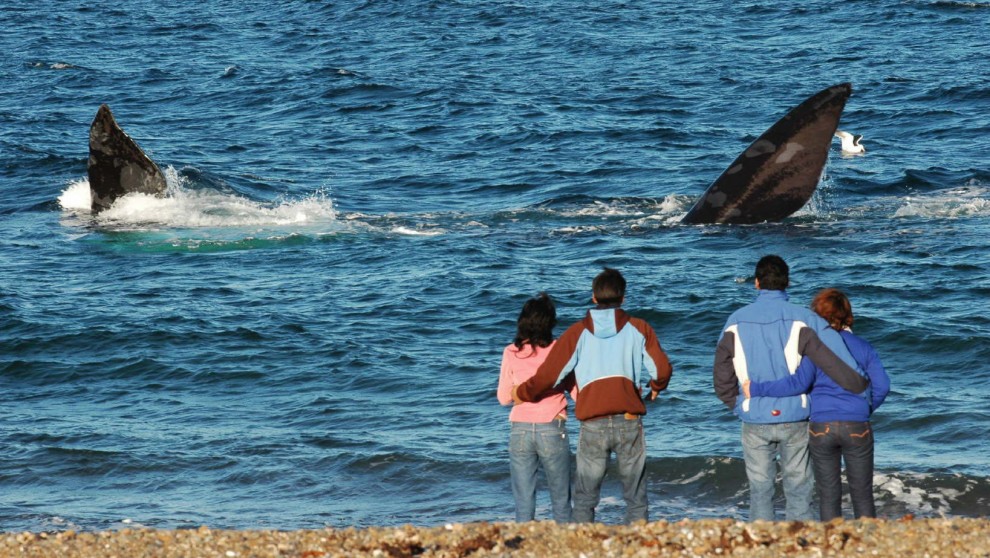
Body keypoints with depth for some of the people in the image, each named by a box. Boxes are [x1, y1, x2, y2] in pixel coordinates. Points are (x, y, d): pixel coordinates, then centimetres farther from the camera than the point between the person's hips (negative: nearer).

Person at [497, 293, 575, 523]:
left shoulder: (511, 353, 0)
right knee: (561, 503, 8)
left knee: (523, 503, 5)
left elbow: (504, 398, 6)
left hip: (520, 432, 2)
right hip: (552, 430, -2)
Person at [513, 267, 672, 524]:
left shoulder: (577, 333, 5)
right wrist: (656, 387, 23)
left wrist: (521, 394, 21)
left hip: (593, 426, 0)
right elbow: (662, 368, -1)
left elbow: (548, 374, 3)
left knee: (584, 501, 7)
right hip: (629, 423, 0)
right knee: (636, 499, 6)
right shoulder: (638, 329, 4)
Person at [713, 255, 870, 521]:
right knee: (798, 490, 6)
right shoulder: (802, 319, -7)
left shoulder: (736, 322, 0)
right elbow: (836, 360, -13)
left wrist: (737, 405, 18)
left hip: (755, 422, 1)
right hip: (794, 420, -1)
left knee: (760, 490, 8)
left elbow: (721, 376, 5)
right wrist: (863, 387, -2)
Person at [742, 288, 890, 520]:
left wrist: (757, 389, -11)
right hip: (857, 427, 1)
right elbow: (881, 386, -1)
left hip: (821, 428, -1)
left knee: (828, 496, 7)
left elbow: (800, 382, -15)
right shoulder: (863, 347, 4)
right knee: (862, 495, 8)